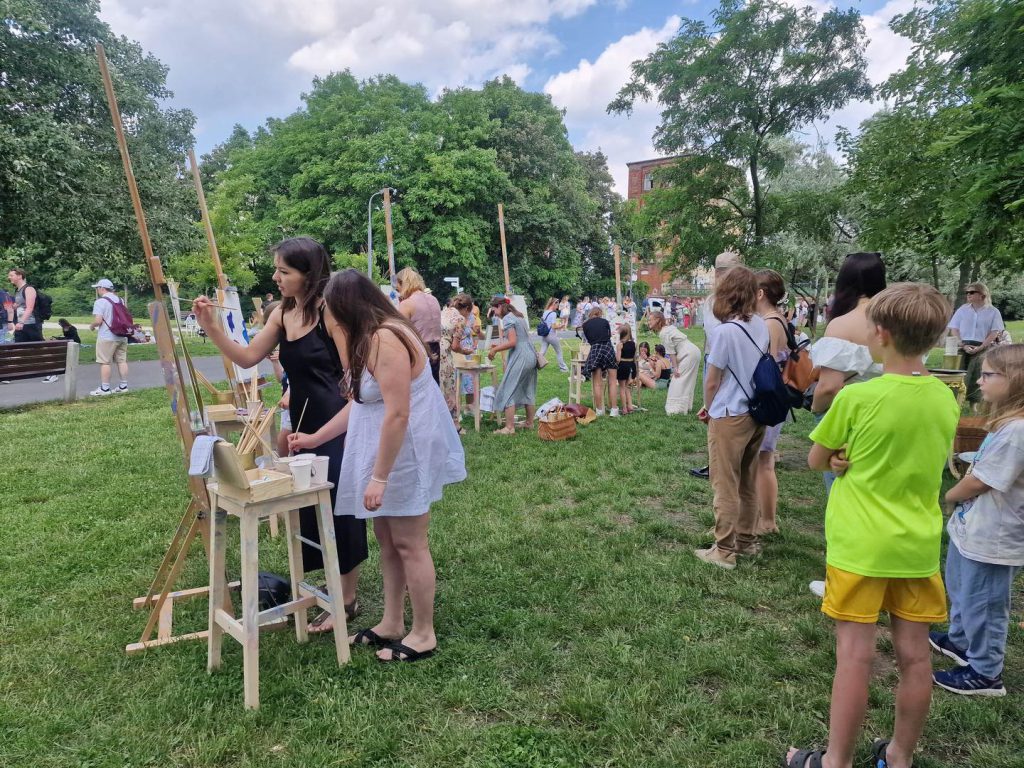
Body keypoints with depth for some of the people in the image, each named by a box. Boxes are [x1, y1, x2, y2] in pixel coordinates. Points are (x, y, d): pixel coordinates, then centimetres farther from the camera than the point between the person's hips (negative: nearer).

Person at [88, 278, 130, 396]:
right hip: (122, 336, 7)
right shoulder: (120, 300, 12)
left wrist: (91, 326, 2)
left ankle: (104, 388, 1)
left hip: (107, 337, -7)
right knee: (122, 361, 10)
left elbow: (98, 320, -17)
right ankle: (123, 386, 14)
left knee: (105, 362, -1)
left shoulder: (100, 302, -11)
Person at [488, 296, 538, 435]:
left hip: (519, 358, -9)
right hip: (531, 356, 9)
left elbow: (512, 342, -17)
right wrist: (499, 345, 19)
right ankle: (530, 423, 22)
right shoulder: (518, 315, 17)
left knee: (508, 392, -4)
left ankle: (509, 427, -6)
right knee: (528, 391, 15)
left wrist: (495, 350, -8)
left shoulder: (507, 318, -10)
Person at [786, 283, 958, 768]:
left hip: (860, 545, -5)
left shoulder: (857, 397, -17)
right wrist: (863, 460, -1)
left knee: (855, 656, 4)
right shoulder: (947, 399, 0)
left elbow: (816, 461, -5)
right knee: (915, 656, 14)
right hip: (918, 544, 5)